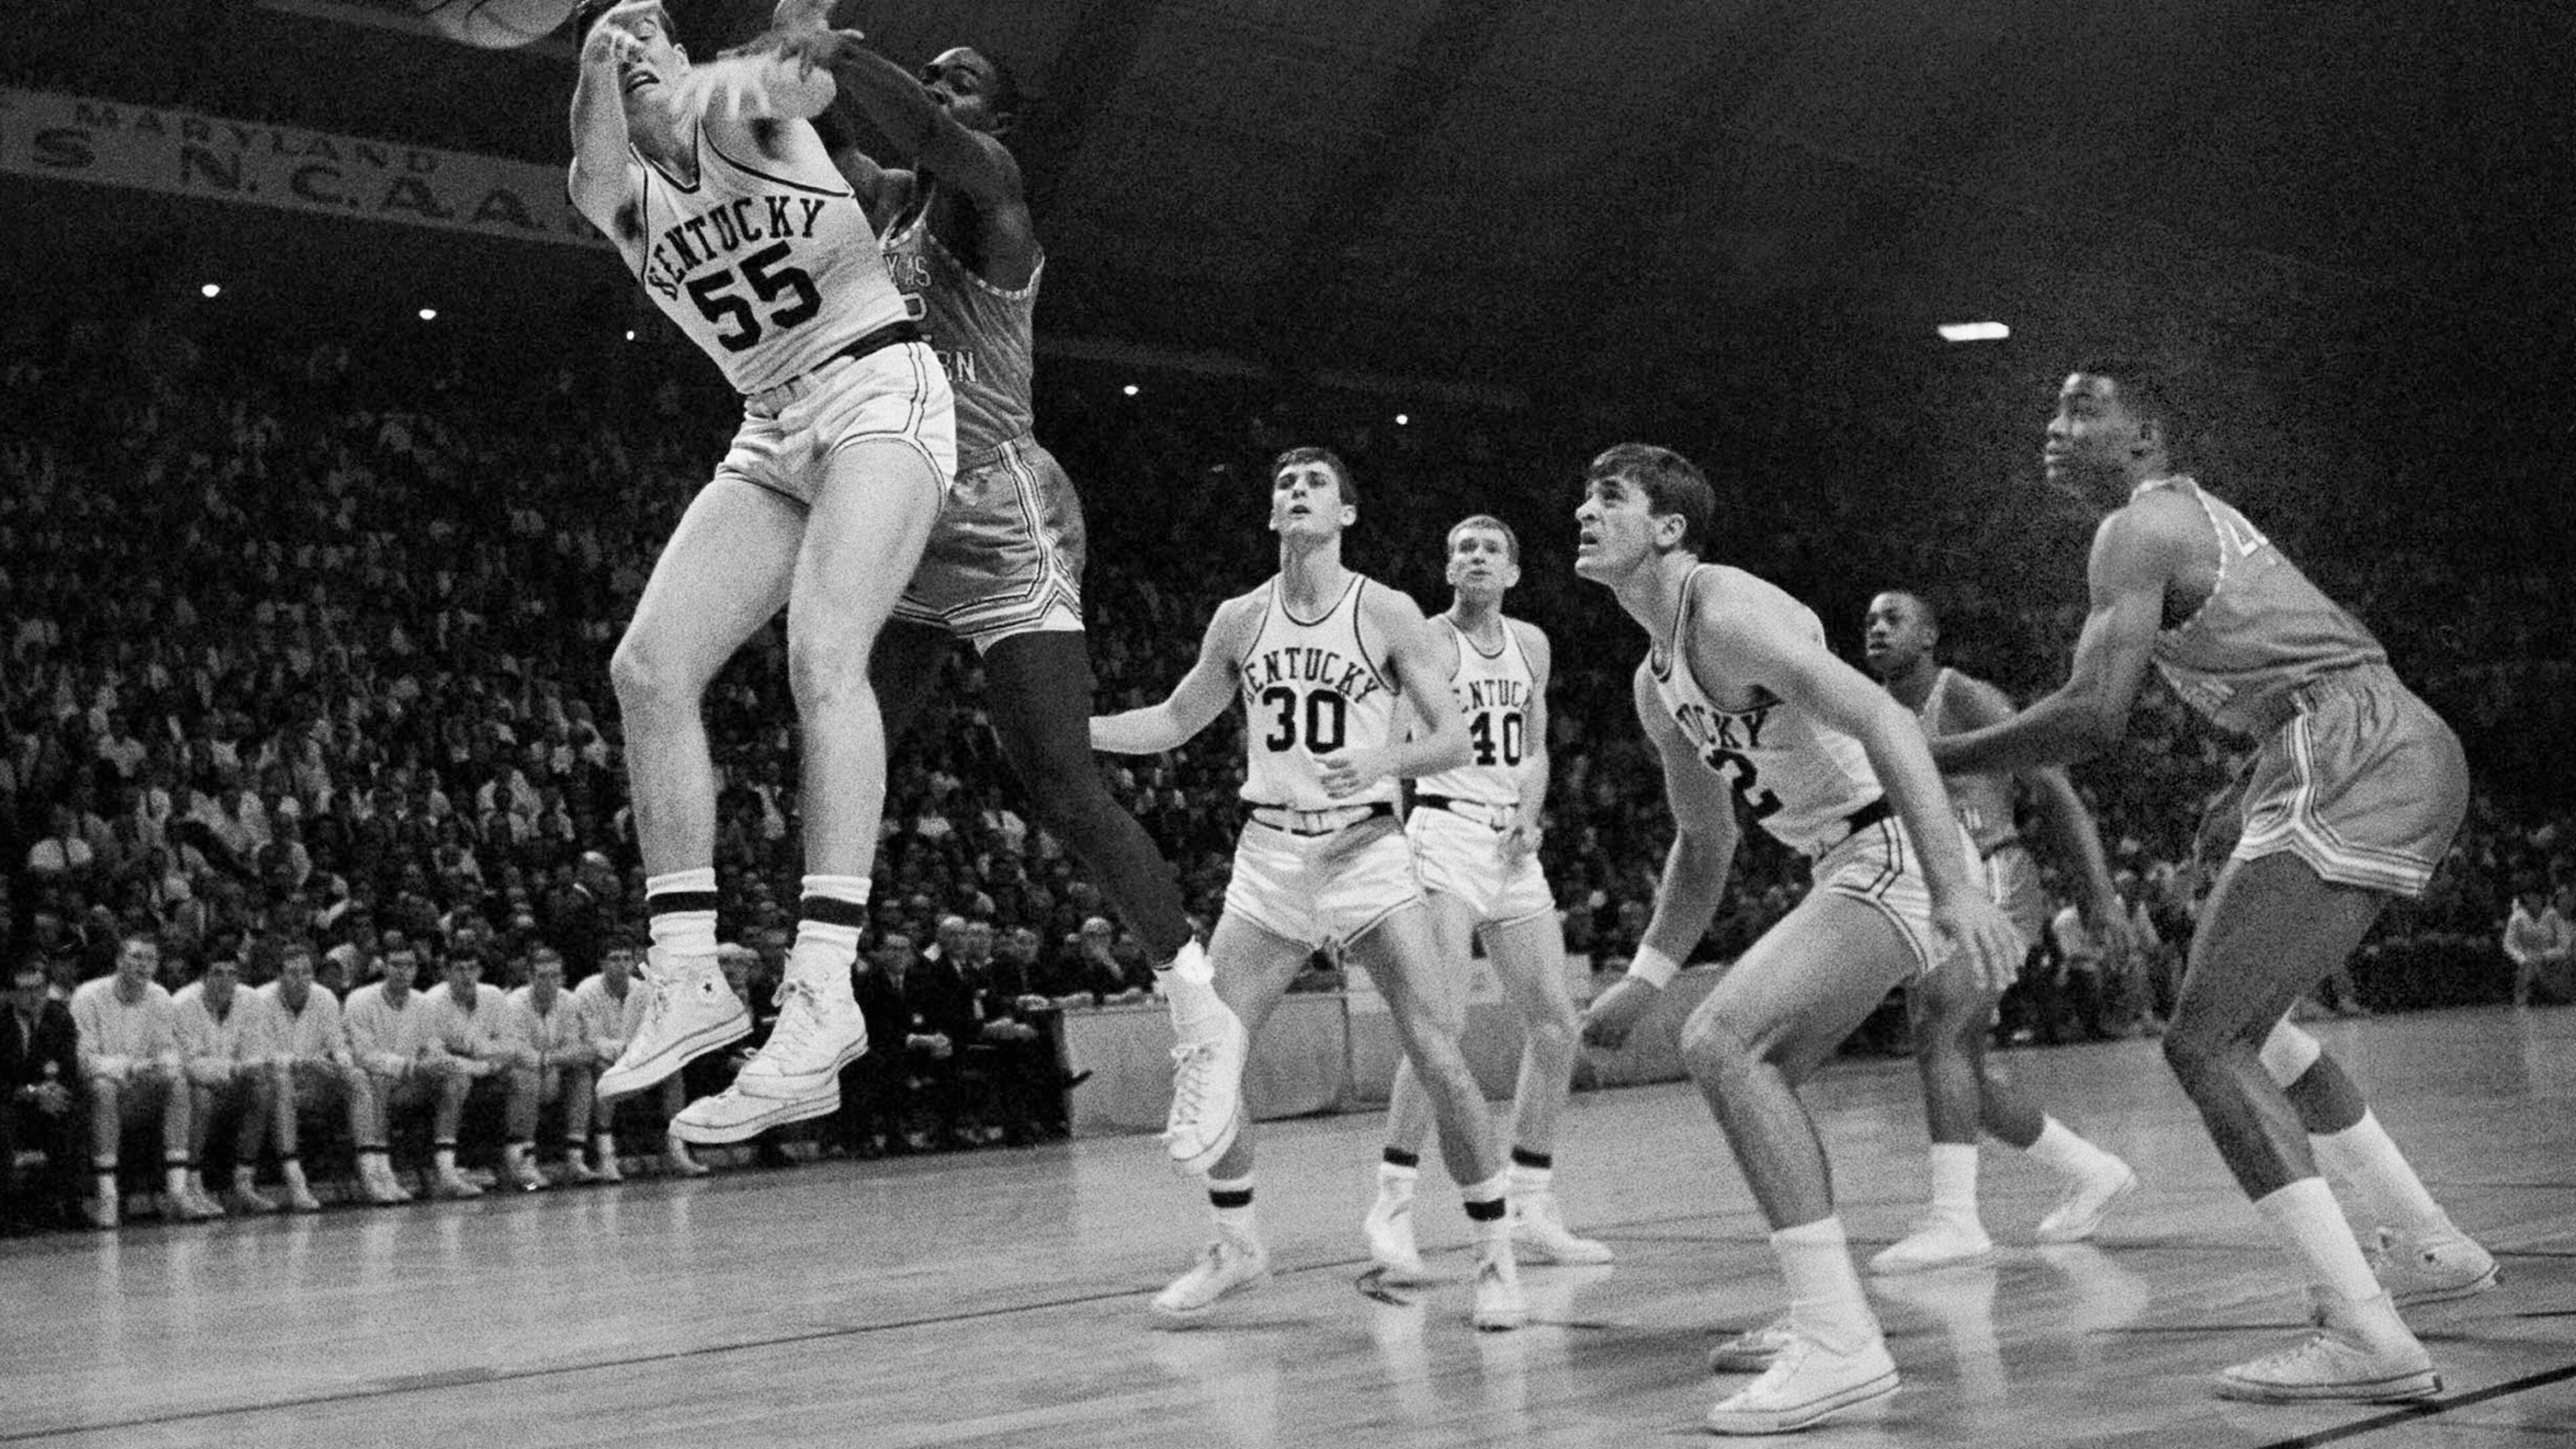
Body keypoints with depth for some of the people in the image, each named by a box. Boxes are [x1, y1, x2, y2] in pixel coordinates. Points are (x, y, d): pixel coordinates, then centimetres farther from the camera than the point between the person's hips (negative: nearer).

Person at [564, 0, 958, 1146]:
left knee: (822, 655, -26)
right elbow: (597, 179, -14)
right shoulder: (628, 201, 8)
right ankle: (688, 979, -7)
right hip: (772, 435, 7)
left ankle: (822, 994, -34)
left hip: (879, 393, -6)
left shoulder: (739, 107, 0)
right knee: (649, 667, -9)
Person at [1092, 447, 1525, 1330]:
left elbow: (1454, 741, -3)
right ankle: (1237, 1247, 16)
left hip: (1367, 849, -3)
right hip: (1269, 855, 3)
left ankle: (1495, 1256, 1)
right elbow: (1173, 722, 18)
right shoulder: (1240, 620, 7)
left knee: (1438, 1057, -12)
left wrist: (1384, 760, -22)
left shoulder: (1387, 614, -3)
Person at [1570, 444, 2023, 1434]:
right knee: (1752, 1069, 20)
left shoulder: (1728, 612, -14)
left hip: (1898, 854, -10)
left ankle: (1841, 1344, -23)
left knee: (1721, 1041, -21)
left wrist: (1955, 888, -34)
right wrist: (1642, 981, 26)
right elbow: (1705, 844, 29)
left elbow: (1883, 720, -25)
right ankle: (1819, 1316, 30)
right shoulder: (1655, 683, 17)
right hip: (1850, 870, 10)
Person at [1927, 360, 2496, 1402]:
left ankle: (2364, 1337, -19)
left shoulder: (2138, 530, -5)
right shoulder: (2196, 512, 25)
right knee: (2247, 1020, 24)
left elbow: (2093, 717, -16)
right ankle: (2427, 1248, 29)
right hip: (2407, 751, 10)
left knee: (2206, 1043, -11)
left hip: (2353, 764, -10)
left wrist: (1931, 761, -7)